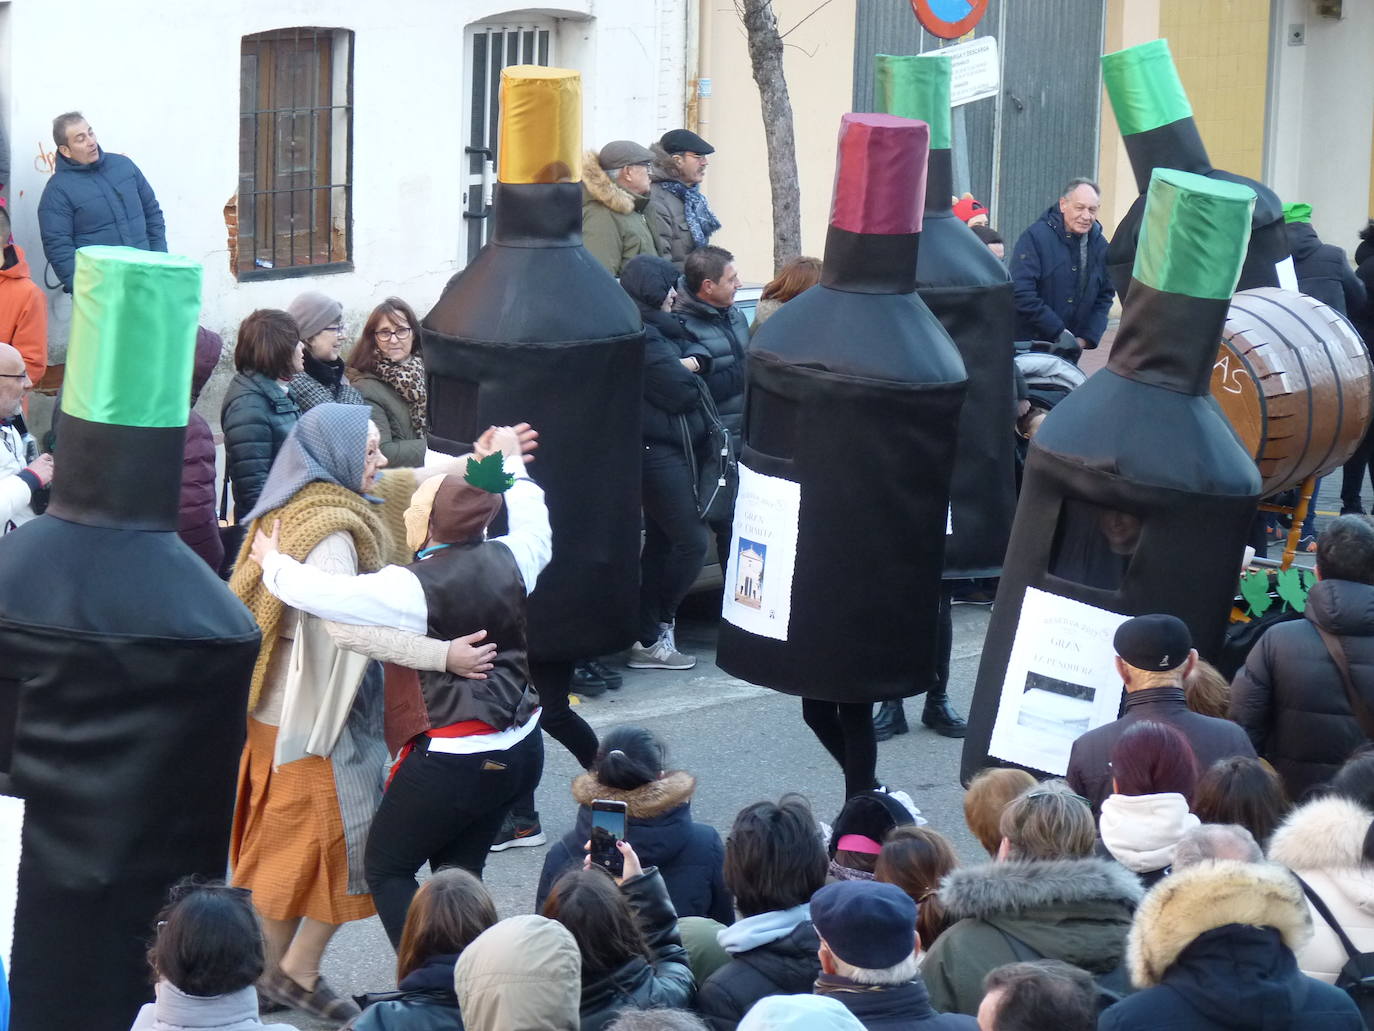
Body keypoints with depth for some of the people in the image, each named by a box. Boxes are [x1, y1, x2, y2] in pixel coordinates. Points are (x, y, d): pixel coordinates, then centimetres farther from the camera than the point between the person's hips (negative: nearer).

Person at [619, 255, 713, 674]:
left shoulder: (658, 328, 14)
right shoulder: (643, 337, -20)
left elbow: (698, 349, 11)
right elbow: (681, 393, -21)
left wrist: (691, 362, -10)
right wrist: (689, 376, -1)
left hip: (666, 452, 11)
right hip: (660, 453, -11)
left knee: (660, 542, 15)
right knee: (692, 541, -9)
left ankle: (648, 637, 21)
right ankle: (651, 635, -1)